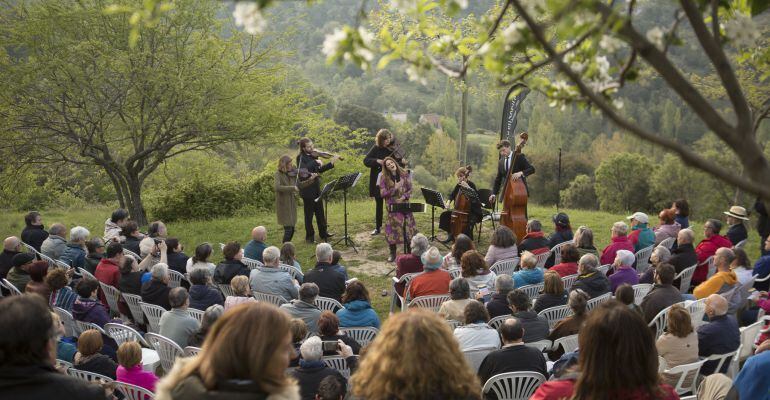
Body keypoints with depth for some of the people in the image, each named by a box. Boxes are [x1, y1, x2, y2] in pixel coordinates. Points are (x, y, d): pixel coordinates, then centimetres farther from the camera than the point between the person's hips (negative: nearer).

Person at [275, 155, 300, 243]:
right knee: (288, 229, -7)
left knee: (292, 228, 11)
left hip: (292, 205, 6)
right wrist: (292, 188, -30)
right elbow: (276, 187, -30)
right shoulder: (278, 174, -13)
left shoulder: (292, 173, 4)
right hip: (283, 205, -6)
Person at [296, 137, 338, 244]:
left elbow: (319, 170, 10)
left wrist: (332, 163, 1)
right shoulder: (301, 158, -13)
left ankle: (323, 233, 26)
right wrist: (315, 162, -31)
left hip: (316, 188, 7)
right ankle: (310, 236, 12)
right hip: (307, 189, -7)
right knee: (309, 214, 2)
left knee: (320, 212, 15)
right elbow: (304, 169, -29)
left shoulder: (312, 156, 9)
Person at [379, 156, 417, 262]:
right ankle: (392, 254, 8)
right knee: (393, 229, -5)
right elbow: (382, 194, -6)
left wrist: (403, 197, -12)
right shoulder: (384, 178, -2)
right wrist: (395, 188, -17)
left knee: (408, 228, 2)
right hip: (392, 207, -2)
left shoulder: (404, 174, 4)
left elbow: (410, 189, 6)